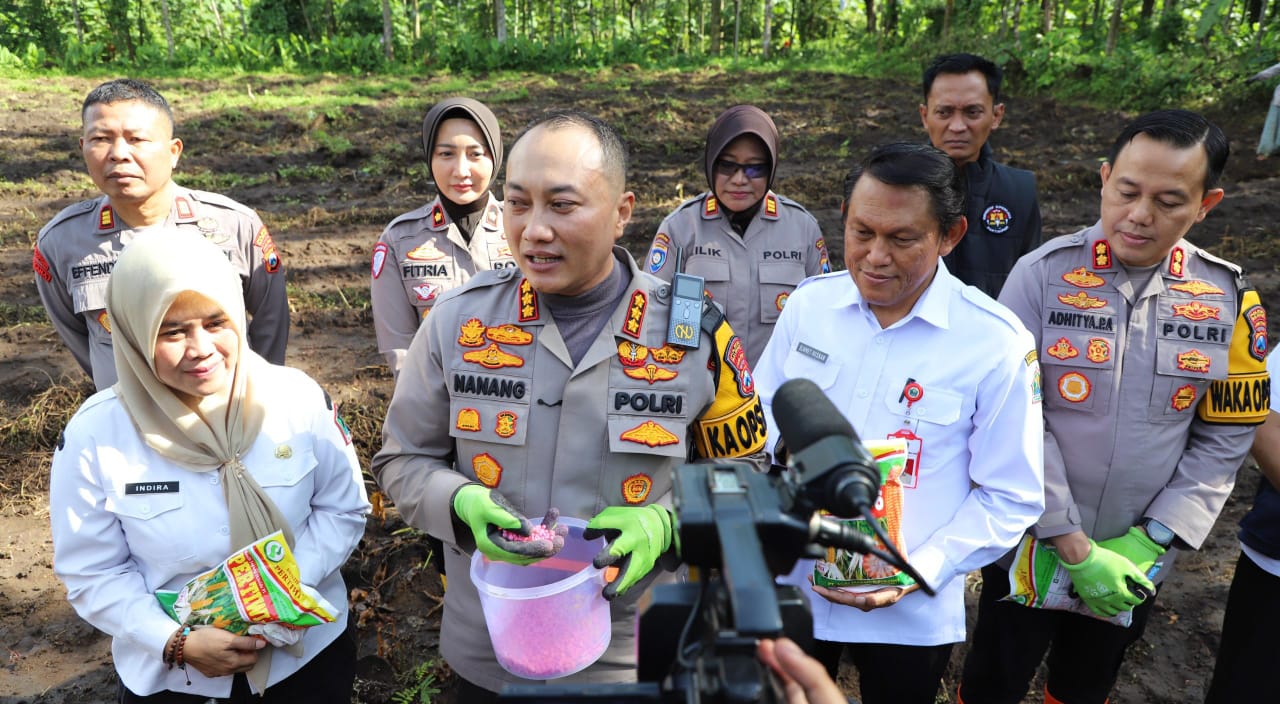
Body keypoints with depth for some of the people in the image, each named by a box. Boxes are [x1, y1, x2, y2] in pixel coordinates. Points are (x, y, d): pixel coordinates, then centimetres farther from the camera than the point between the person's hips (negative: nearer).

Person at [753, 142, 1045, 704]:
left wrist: (922, 570, -19)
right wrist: (787, 450, -15)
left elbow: (1011, 499, -9)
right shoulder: (809, 303, -5)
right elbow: (760, 412, 6)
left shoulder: (997, 343, -14)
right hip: (790, 582, 3)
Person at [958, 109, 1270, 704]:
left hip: (1137, 559, 3)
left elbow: (1224, 437, -1)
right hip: (1033, 544, -2)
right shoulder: (1043, 275, -16)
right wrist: (1073, 546, -16)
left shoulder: (1229, 298, -6)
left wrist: (1150, 541, -8)